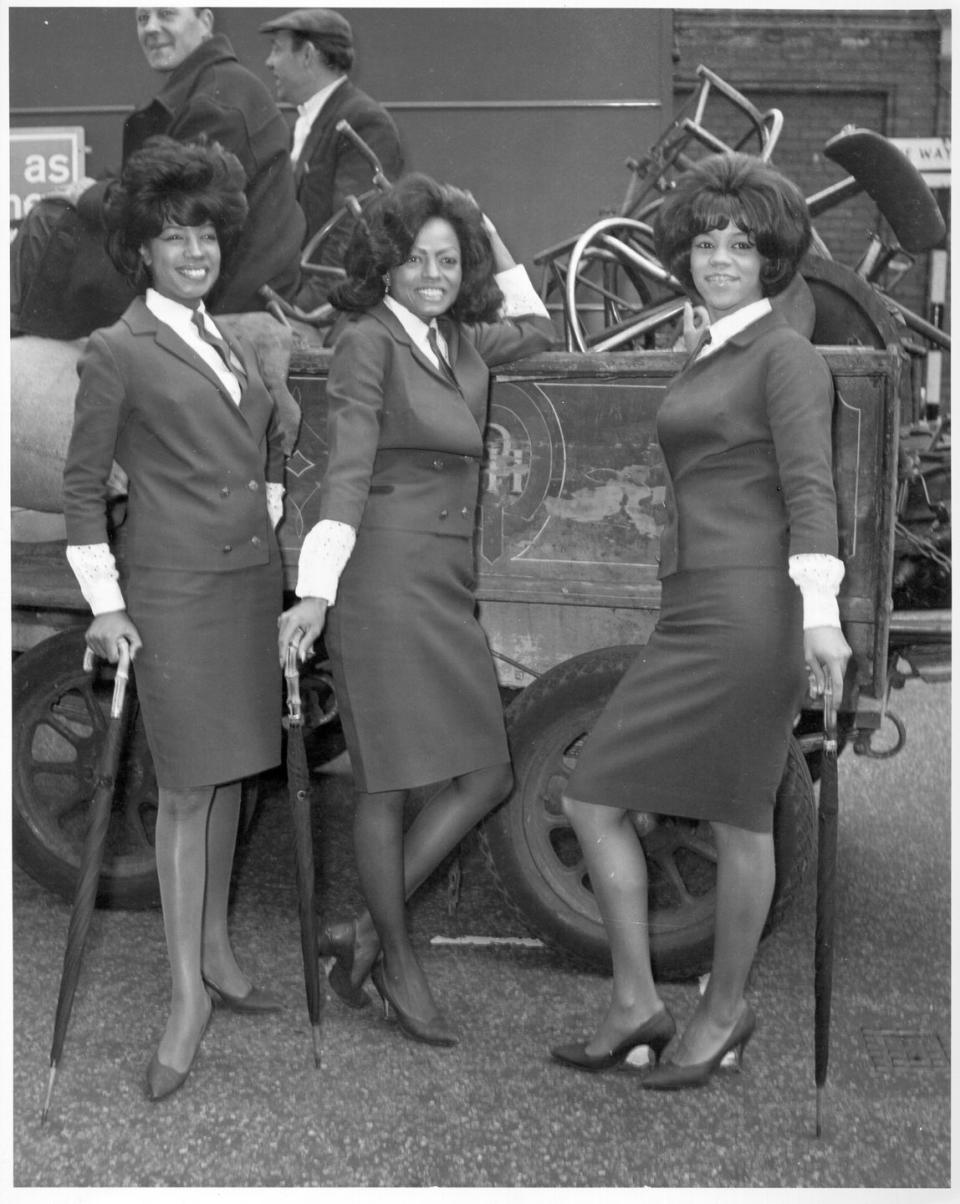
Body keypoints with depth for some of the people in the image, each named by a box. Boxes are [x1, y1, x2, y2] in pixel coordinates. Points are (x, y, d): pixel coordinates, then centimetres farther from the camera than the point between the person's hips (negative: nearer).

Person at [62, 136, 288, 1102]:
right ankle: (188, 995, 3)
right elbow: (82, 486, -4)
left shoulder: (234, 343, 14)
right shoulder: (116, 351, -5)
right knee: (186, 789, -5)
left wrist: (266, 528, 14)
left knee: (231, 774, 12)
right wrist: (104, 603, -8)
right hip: (173, 590, -6)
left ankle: (215, 952, 26)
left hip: (251, 579, 7)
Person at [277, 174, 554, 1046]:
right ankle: (396, 960, 17)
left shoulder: (460, 340, 14)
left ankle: (368, 929, 18)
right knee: (388, 784, 1)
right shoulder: (369, 341, -6)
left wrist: (497, 247, 25)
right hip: (387, 577, -8)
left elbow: (536, 333, 34)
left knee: (487, 776, 6)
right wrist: (317, 590, -22)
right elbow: (347, 473, -15)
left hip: (449, 585, 8)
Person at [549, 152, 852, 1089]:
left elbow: (809, 486, -16)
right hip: (689, 616, 9)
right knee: (592, 800, 5)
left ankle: (723, 1011, 24)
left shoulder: (785, 354, -4)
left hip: (751, 615, -9)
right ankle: (634, 1004, 17)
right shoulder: (708, 360, 20)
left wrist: (820, 609, -28)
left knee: (739, 821, 4)